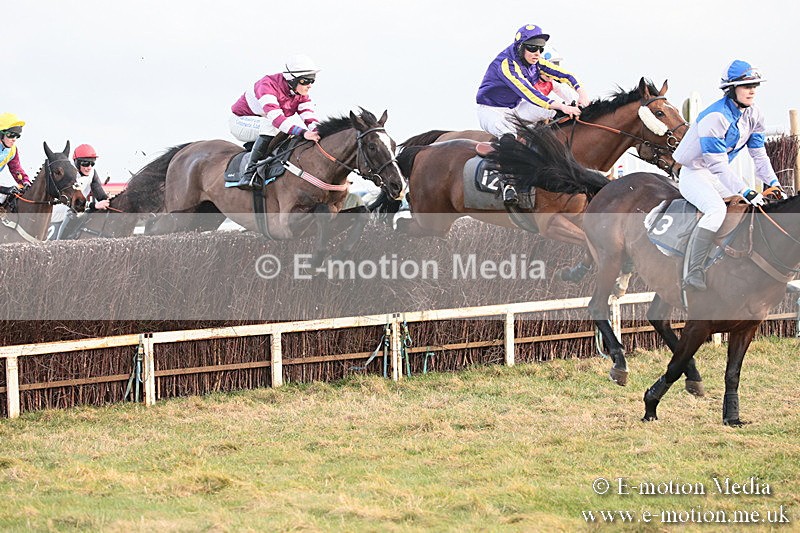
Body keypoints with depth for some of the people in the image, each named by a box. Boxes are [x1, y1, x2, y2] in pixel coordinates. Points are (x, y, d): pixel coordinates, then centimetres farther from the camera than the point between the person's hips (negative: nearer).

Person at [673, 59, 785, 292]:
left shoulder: (753, 115, 0)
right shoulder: (715, 117, -27)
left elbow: (759, 155, 5)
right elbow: (718, 165, -29)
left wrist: (773, 183, -10)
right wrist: (746, 192, -34)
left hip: (717, 176, 9)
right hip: (694, 174, -9)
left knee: (756, 207, 1)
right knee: (716, 209, -35)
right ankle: (694, 274, -38)